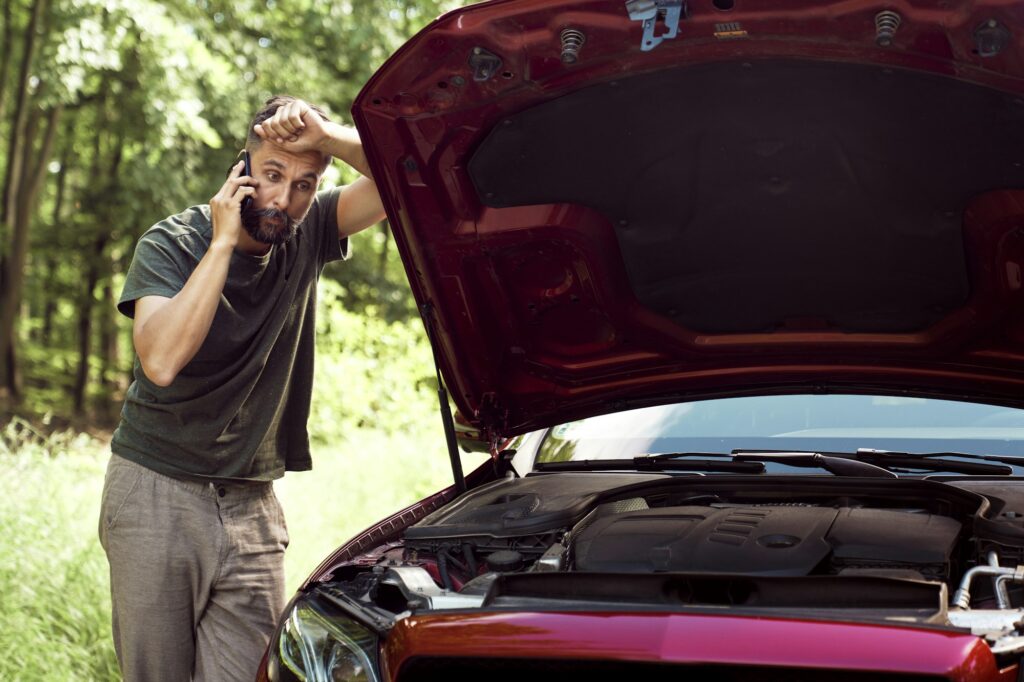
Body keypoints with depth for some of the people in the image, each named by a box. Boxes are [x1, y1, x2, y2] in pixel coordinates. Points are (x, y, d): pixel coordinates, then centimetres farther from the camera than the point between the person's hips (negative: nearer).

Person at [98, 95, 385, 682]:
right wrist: (223, 243, -23)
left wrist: (328, 136, -23)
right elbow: (162, 361, -25)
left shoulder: (307, 238, 3)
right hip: (155, 496, -2)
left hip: (251, 505, 3)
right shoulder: (170, 245, -8)